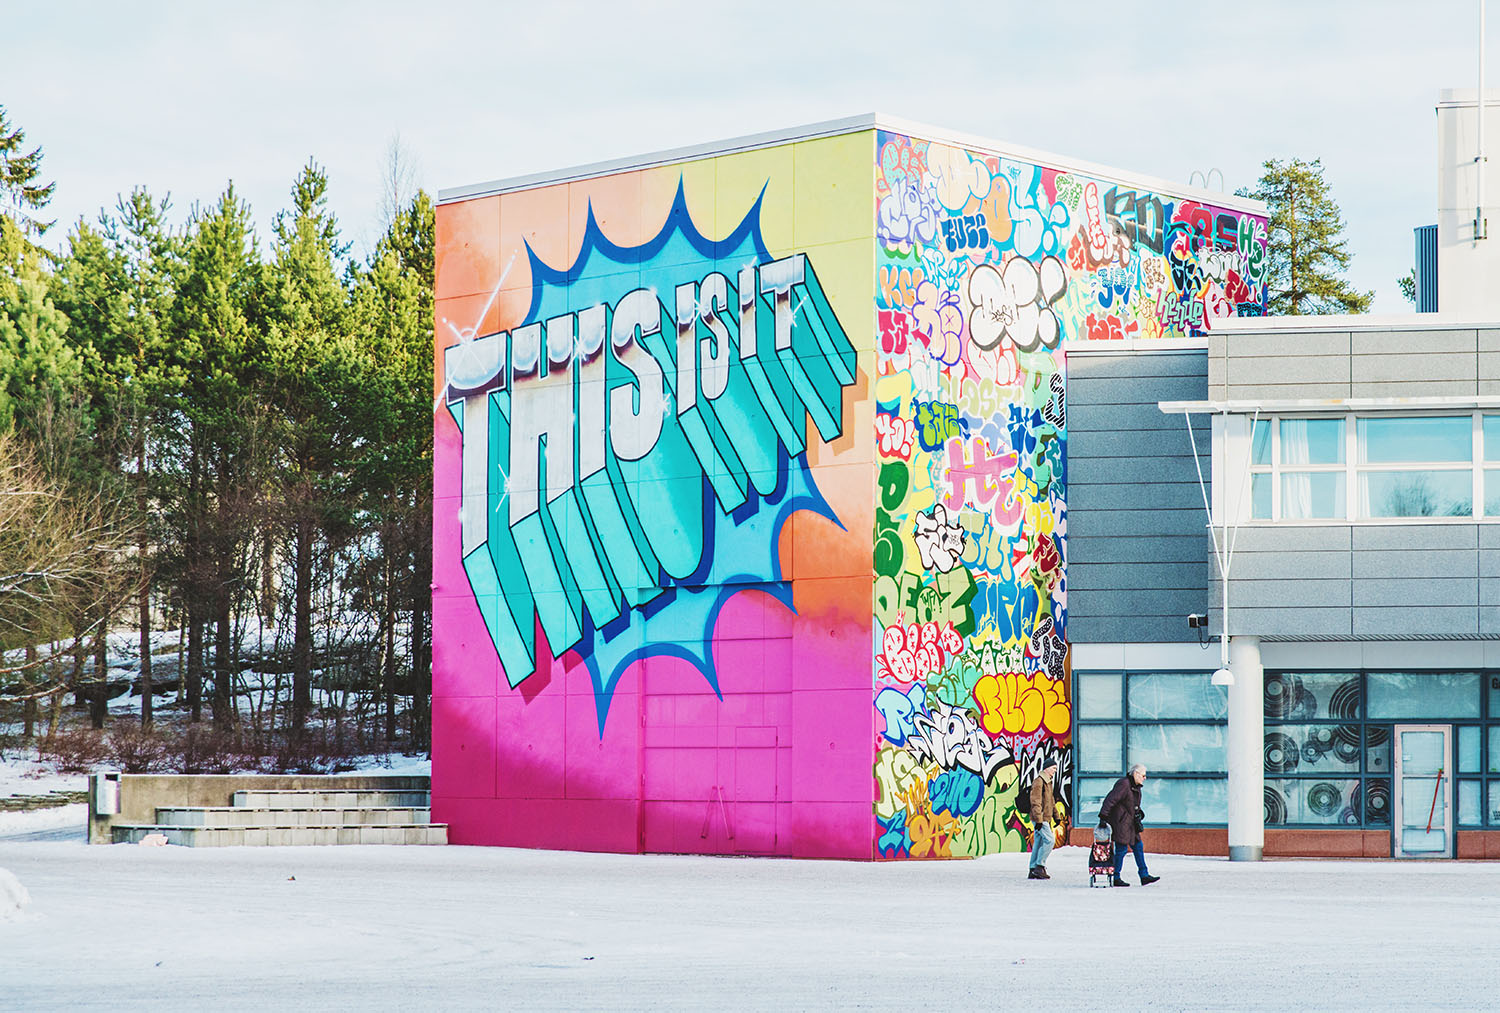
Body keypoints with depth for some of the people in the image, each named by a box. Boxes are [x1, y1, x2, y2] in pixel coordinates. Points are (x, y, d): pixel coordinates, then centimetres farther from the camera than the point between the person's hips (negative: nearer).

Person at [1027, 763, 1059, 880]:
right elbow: (1036, 803, -21)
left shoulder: (1048, 782, 17)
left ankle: (1033, 871, 10)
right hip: (1039, 818, -10)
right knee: (1049, 840, -14)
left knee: (1038, 843, 9)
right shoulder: (1038, 782, -15)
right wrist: (1039, 820, -24)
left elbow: (1051, 800, 28)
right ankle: (1040, 866, -10)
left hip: (1045, 819, 10)